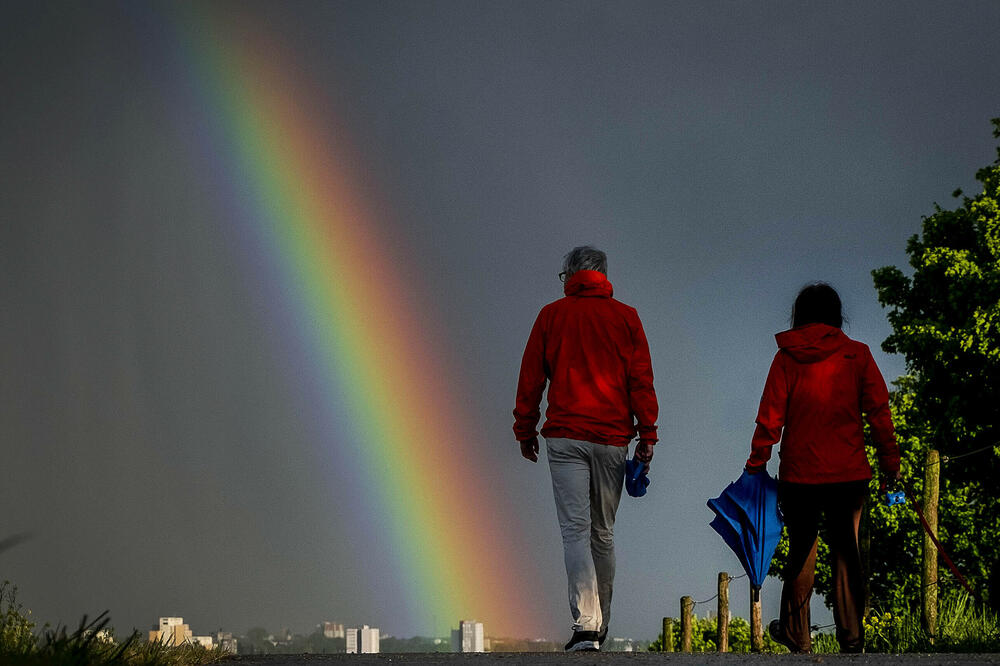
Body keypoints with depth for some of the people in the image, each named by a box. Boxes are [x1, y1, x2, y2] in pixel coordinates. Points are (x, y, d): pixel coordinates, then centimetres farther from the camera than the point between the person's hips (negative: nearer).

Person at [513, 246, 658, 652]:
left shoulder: (551, 316, 5)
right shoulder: (625, 317, 6)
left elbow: (530, 378, 5)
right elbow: (641, 380, 2)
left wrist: (525, 431, 13)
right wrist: (647, 437, 4)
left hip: (565, 438, -2)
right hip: (612, 438, 2)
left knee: (575, 530, -7)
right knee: (603, 531, 14)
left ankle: (585, 624, -20)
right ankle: (600, 623, 21)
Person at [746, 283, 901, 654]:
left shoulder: (787, 358, -2)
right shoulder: (857, 355, 0)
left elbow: (770, 418, -3)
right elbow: (879, 413, -1)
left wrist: (756, 465, 4)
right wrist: (890, 462, 5)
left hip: (800, 475, 0)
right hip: (850, 474, 0)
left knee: (801, 552, 12)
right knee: (846, 553, 7)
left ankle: (796, 636, 17)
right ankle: (851, 639, 5)